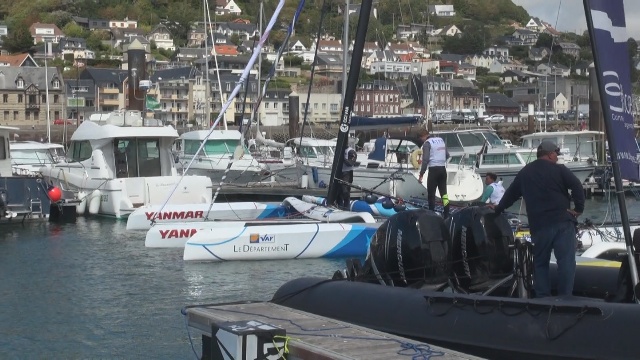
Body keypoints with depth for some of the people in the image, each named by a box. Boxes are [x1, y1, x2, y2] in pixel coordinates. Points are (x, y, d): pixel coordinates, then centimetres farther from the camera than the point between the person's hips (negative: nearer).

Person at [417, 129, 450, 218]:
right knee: (443, 191, 10)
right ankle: (446, 214, 6)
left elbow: (425, 159, -17)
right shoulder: (441, 140, 12)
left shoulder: (427, 143, -9)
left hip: (434, 170, -7)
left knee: (431, 193, 2)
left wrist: (421, 174, -15)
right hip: (443, 169, 7)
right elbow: (447, 155, 15)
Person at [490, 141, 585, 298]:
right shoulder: (558, 169, 3)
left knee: (540, 262, 13)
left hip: (538, 225, 4)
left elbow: (510, 194, 26)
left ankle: (542, 298, 9)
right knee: (566, 261, -5)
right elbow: (577, 186, -10)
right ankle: (565, 297, -11)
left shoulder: (524, 173, 16)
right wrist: (578, 209, -5)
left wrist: (498, 208, 40)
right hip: (562, 222, -4)